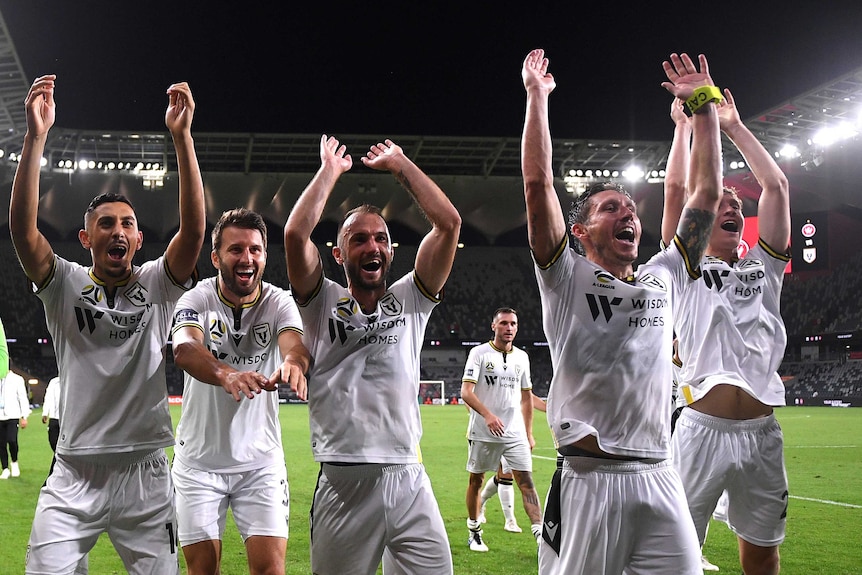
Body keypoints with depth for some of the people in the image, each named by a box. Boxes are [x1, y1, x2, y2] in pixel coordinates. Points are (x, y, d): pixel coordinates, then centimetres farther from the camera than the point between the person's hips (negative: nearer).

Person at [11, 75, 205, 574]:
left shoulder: (158, 285, 3)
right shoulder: (66, 284, 3)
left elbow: (194, 230, -13)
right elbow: (23, 229, -13)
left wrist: (182, 136, -22)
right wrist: (36, 137, -22)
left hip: (146, 475, 0)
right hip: (74, 476, 0)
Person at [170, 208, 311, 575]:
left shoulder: (279, 303, -8)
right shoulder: (197, 300, -11)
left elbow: (295, 342, -30)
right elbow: (184, 350, -33)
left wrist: (292, 361, -56)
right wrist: (226, 374, -55)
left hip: (261, 460, 0)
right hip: (199, 460, 0)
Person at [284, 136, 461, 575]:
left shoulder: (409, 301, 12)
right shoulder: (323, 303, 7)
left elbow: (448, 223, 3)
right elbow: (295, 234, -9)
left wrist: (399, 165, 10)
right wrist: (330, 170, 3)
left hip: (409, 480, 2)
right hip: (343, 484, -2)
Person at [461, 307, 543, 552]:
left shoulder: (522, 357, 10)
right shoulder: (479, 353, -5)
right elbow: (466, 391, -14)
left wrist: (529, 434, 14)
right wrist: (488, 415, -27)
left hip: (515, 433, 3)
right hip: (482, 431, -3)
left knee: (526, 481, -7)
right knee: (476, 480, 9)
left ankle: (542, 534, -12)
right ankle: (474, 532, 25)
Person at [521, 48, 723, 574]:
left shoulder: (662, 280, 17)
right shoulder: (567, 280, 5)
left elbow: (707, 196, 18)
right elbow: (538, 185, -5)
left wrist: (704, 104, 19)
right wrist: (537, 97, -1)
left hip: (660, 481, 5)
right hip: (588, 482, -4)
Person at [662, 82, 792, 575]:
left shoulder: (764, 270, 18)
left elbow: (776, 186, 14)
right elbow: (677, 192, 1)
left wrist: (734, 127, 16)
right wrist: (684, 122, 7)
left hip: (762, 432, 4)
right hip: (703, 428, -4)